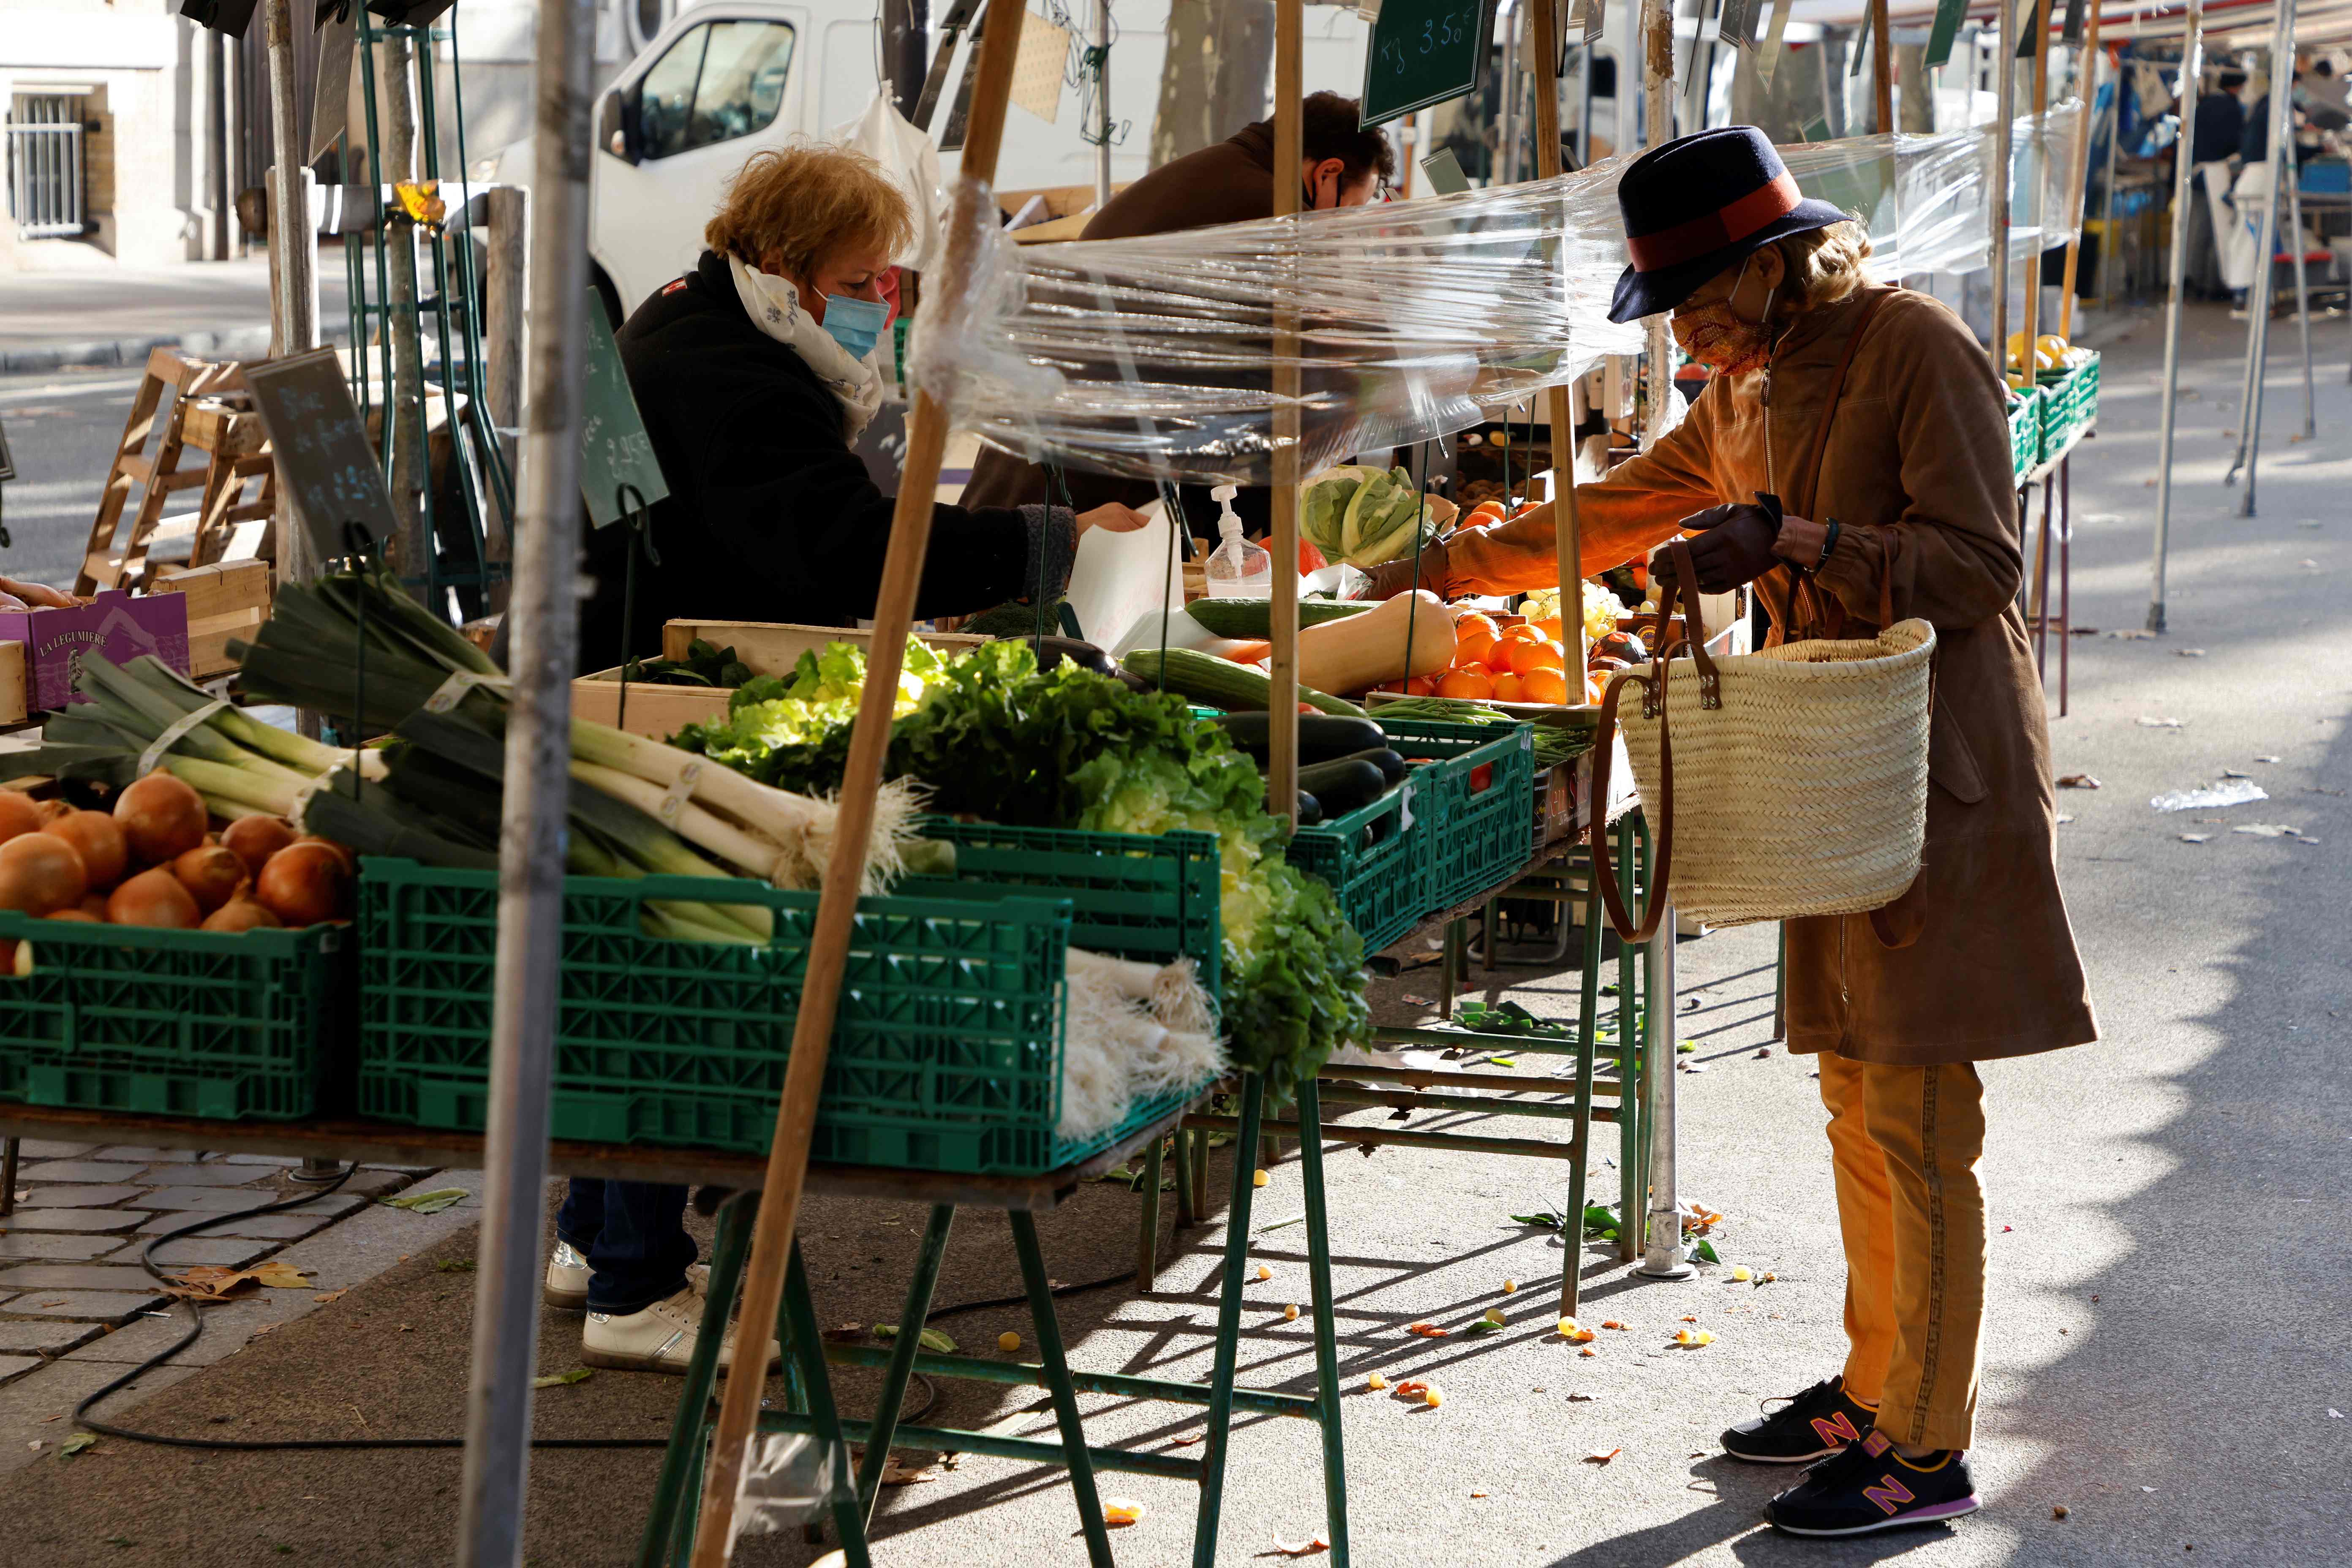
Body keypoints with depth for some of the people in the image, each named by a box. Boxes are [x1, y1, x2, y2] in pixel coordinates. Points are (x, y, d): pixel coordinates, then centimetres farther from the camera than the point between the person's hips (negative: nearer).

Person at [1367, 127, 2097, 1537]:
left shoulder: (1916, 349, -11)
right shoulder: (1750, 391, 15)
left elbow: (1979, 564, -16)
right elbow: (1620, 512, 25)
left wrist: (1793, 544, -22)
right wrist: (1450, 568, 25)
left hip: (1941, 772, -8)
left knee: (1914, 1117, -7)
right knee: (1858, 1100, 12)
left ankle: (1927, 1449, -2)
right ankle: (1875, 1388, 21)